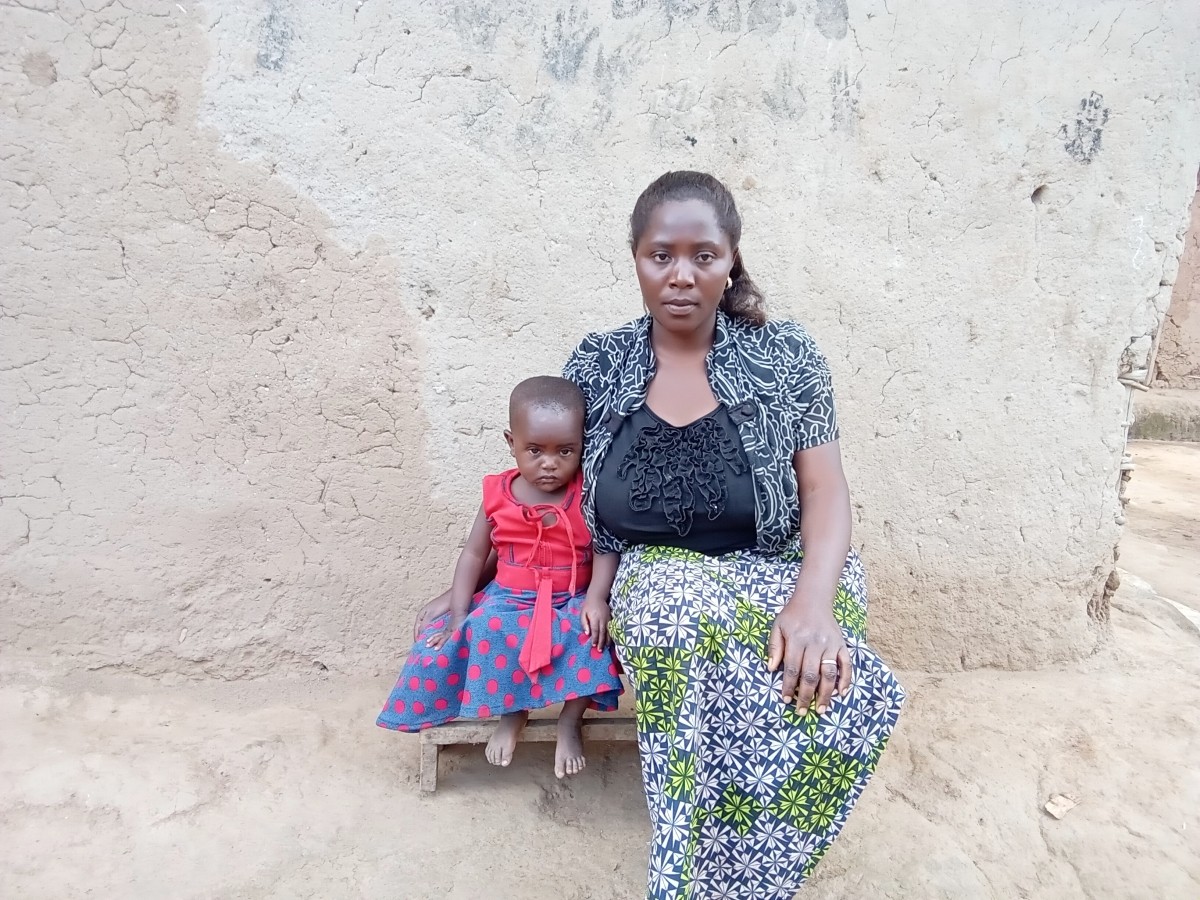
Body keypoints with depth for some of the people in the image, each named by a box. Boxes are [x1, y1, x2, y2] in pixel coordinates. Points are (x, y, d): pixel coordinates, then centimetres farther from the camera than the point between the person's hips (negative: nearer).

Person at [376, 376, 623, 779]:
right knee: (486, 631, -27)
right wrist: (457, 613, -3)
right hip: (509, 599, 2)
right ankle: (510, 712, -1)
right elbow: (474, 554, 3)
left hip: (572, 601, -1)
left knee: (590, 635, -31)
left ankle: (570, 723, -7)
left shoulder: (588, 495, -9)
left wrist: (596, 598, -26)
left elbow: (607, 548, -10)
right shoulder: (499, 494, -3)